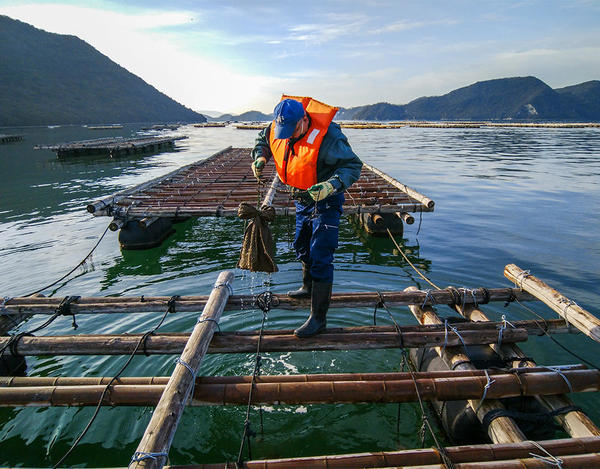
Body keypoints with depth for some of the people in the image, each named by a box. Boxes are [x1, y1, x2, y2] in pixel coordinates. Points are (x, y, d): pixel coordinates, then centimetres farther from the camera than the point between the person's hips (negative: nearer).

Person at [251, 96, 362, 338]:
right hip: (302, 199, 8)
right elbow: (263, 139, 14)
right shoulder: (277, 128, -9)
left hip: (325, 201, -8)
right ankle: (308, 287, 50)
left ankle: (318, 317, 0)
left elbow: (353, 165, -24)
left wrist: (331, 185, -41)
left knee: (320, 257, -10)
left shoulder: (326, 137, -29)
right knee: (302, 246, 24)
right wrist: (260, 156, -8)